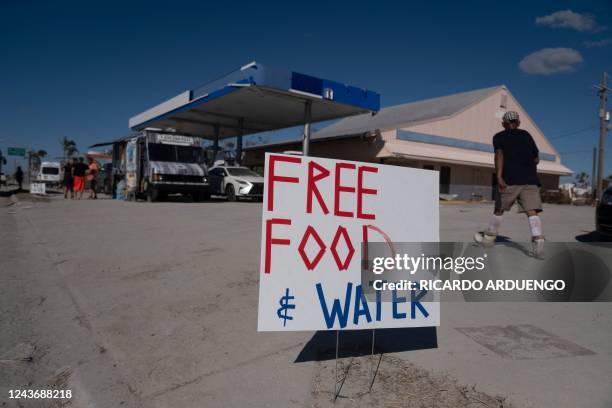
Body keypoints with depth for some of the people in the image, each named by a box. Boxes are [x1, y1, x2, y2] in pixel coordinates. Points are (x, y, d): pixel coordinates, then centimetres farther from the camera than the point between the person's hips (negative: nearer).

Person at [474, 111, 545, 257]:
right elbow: (536, 158, 22)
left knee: (499, 209, 12)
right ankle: (538, 239, -25)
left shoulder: (499, 137, 9)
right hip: (530, 179, 2)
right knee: (532, 211, -6)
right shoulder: (526, 135, 19)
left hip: (510, 179, -2)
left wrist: (499, 176, -20)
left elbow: (499, 154, -10)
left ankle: (489, 237, 26)